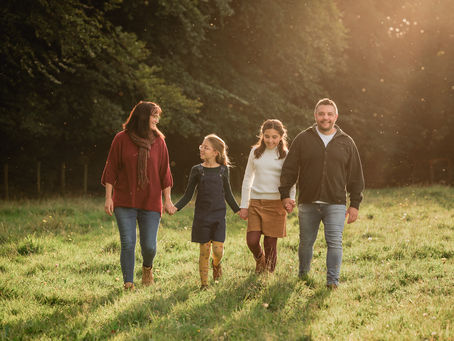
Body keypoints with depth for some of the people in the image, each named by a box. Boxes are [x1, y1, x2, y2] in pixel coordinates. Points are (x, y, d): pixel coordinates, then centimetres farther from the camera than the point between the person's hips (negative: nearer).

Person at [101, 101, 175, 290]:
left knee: (149, 246, -1)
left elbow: (164, 172, 10)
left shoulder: (158, 141, 7)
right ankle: (128, 283, 5)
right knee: (127, 243, -6)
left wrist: (167, 199, 7)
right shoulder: (121, 139, -1)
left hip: (151, 202, 2)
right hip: (125, 202, -1)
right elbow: (111, 169, 2)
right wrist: (108, 197, -3)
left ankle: (147, 267, 32)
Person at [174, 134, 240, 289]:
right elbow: (188, 195, 5)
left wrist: (238, 210, 7)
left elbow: (228, 195, 13)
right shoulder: (197, 170, 3)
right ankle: (204, 283, 13)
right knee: (204, 251, 1)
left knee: (218, 250, -7)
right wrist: (175, 207, -10)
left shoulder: (223, 170, 4)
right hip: (202, 216, 0)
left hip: (219, 215, 0)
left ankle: (216, 264, 28)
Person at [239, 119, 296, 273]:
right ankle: (260, 261, 26)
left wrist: (290, 199, -14)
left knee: (270, 243, -1)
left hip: (275, 203, -2)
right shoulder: (255, 152, 8)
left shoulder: (285, 155, 1)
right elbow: (247, 179, 13)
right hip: (255, 202, 2)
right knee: (252, 241, -6)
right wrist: (244, 205, 9)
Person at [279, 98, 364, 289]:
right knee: (306, 242, 10)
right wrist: (285, 194, -4)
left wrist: (355, 204, 5)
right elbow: (289, 169, 6)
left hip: (335, 203, 0)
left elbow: (355, 176, 9)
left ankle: (333, 281, -4)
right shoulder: (303, 139, 5)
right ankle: (303, 276, 28)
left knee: (335, 242, -9)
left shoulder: (346, 143, 7)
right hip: (308, 203, 1)